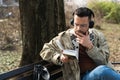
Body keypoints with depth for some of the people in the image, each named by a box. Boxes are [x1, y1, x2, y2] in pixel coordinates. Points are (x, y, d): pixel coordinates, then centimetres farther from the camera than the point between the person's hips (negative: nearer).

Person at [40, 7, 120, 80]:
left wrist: (90, 46, -12)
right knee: (103, 71, -35)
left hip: (102, 72, 3)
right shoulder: (64, 37, 4)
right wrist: (59, 57, -8)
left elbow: (104, 60, 1)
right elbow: (45, 51, 10)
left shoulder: (98, 36, 9)